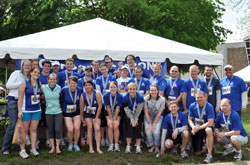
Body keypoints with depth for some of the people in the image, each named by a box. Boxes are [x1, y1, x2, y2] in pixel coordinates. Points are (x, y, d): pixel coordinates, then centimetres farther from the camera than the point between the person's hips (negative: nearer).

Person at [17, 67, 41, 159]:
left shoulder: (39, 84, 6)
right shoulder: (25, 83, -8)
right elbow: (20, 98, -9)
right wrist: (19, 111, -14)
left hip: (37, 110, 4)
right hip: (26, 110, -4)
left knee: (33, 129, 8)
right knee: (25, 130, 0)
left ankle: (33, 148, 16)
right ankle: (22, 150, 6)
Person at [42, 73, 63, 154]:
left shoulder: (59, 88, 1)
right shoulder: (43, 88, -3)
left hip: (58, 112, 0)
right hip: (48, 112, 0)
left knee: (58, 129, -6)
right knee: (50, 130, 6)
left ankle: (57, 147, 8)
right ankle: (52, 147, 18)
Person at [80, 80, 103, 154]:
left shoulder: (97, 93, -19)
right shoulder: (83, 95, -12)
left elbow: (100, 105, -15)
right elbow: (81, 107, -2)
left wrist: (97, 117, -13)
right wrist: (82, 118, 5)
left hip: (96, 113, -1)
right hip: (87, 113, 1)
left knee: (97, 129, -11)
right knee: (90, 128, -4)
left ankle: (98, 148, -8)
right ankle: (91, 148, 1)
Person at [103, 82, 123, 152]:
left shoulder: (120, 96, -20)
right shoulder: (106, 96, -18)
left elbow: (117, 108, -17)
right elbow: (108, 108, -14)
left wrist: (115, 119, -16)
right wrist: (110, 119, -12)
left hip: (117, 113, 0)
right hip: (108, 112, 0)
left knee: (116, 126, -14)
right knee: (110, 126, -14)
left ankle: (116, 144, -4)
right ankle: (111, 144, -5)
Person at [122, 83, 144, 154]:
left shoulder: (140, 97, -18)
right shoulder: (125, 97, -16)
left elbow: (139, 110, -15)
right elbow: (127, 110, -13)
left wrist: (135, 119, -17)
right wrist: (132, 119, -18)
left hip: (138, 115, 0)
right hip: (129, 115, 0)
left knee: (137, 129, -11)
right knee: (129, 128, -12)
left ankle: (138, 147, -4)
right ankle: (128, 146, -4)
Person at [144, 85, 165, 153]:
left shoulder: (162, 99, -16)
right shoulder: (146, 99, -15)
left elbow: (159, 113, -11)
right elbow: (146, 112, -10)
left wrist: (154, 124, -14)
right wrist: (149, 124, -14)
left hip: (158, 117, -1)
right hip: (148, 117, 1)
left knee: (156, 132, -22)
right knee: (148, 132, -20)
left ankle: (157, 146, 4)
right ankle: (152, 146, 6)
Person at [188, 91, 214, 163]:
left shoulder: (209, 106, -16)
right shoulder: (192, 106, -4)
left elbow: (210, 123, -20)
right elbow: (189, 119, 2)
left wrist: (198, 128, -25)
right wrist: (193, 127, -19)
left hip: (205, 127, -3)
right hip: (196, 130, 3)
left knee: (209, 130, -42)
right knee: (197, 153, -1)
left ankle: (209, 155, -31)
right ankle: (206, 147, 35)